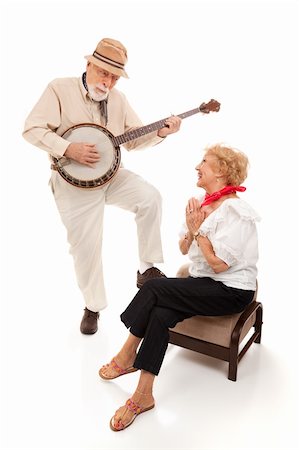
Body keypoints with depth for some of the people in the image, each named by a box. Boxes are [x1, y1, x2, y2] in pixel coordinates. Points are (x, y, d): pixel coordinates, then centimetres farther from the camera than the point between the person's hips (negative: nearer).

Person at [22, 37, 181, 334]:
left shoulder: (118, 99, 6)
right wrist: (69, 149, -25)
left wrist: (160, 133, -12)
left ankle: (147, 269, -6)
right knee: (85, 246, 1)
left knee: (150, 197, -22)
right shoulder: (60, 89, -8)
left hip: (111, 175, 4)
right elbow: (32, 129, -13)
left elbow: (134, 139, 7)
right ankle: (93, 306, 24)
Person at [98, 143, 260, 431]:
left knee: (154, 287, -23)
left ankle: (127, 356, -7)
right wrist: (190, 231, -8)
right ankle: (143, 396, -13)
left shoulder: (234, 211, -16)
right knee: (160, 314, -21)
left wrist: (198, 231, -15)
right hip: (204, 283, 7)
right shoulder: (203, 203, 10)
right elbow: (184, 249, 12)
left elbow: (219, 264, -21)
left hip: (231, 291, -7)